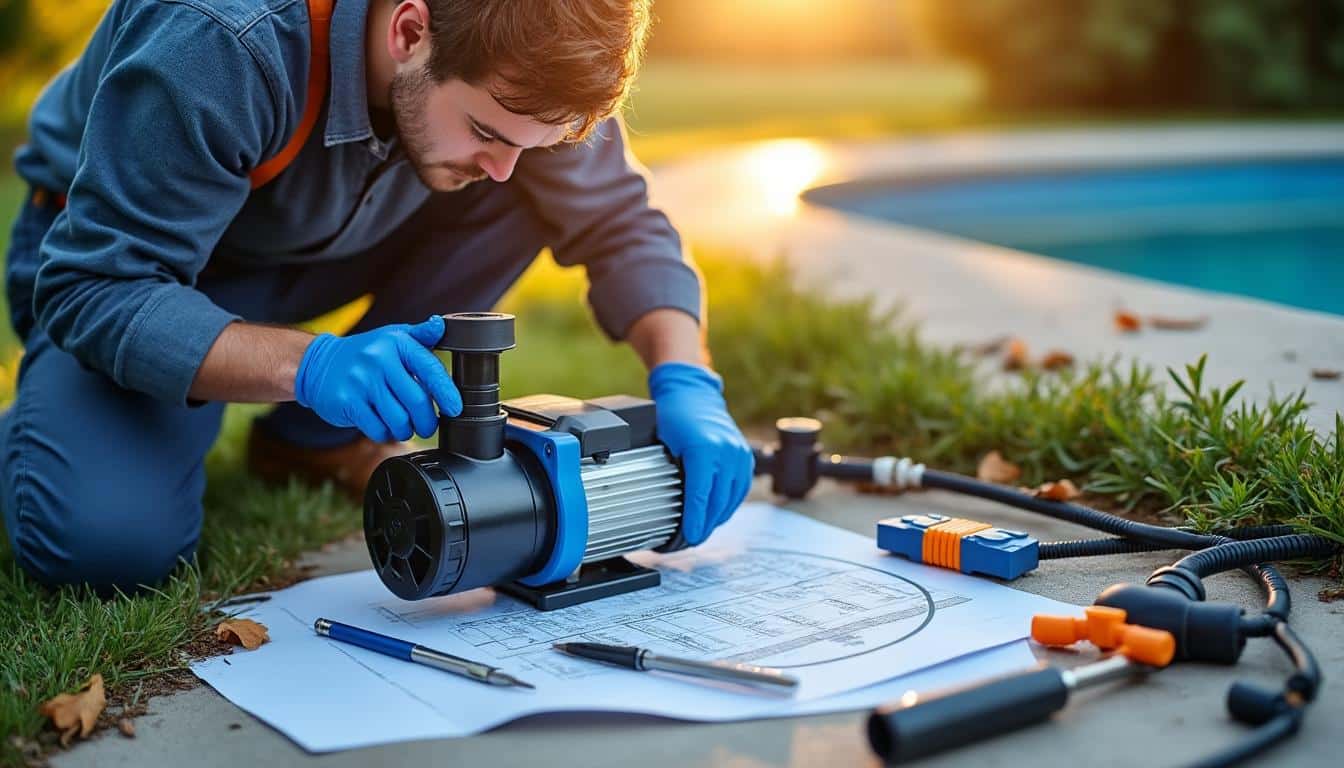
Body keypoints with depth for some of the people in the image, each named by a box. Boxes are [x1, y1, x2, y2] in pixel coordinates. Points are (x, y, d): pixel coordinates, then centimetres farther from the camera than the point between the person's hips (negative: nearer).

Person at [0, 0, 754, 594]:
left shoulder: (513, 65, -23)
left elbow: (622, 224, -12)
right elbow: (93, 291, -36)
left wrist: (686, 383, -30)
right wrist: (308, 364, -51)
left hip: (319, 246, 5)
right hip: (109, 263, -5)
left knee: (548, 179, -17)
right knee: (106, 542, -32)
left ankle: (315, 441, -3)